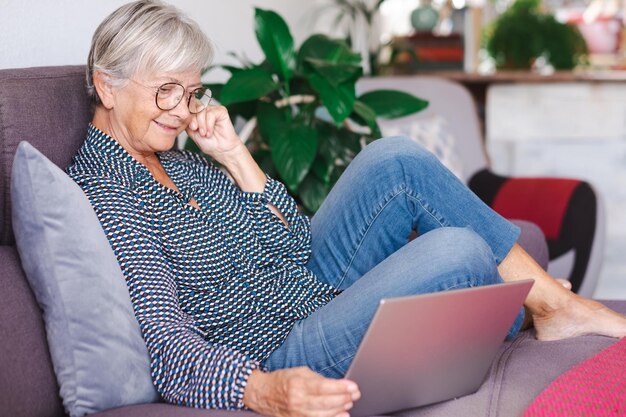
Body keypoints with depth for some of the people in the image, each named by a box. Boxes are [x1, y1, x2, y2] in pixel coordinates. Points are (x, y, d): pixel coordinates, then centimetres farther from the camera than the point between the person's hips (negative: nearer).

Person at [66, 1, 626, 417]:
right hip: (279, 355, -9)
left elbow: (293, 241, 8)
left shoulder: (177, 160, 10)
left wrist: (233, 153, -4)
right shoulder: (103, 191, -17)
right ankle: (536, 316, 10)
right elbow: (166, 347, -28)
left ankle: (555, 300, 3)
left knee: (395, 159, -4)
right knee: (457, 251, -24)